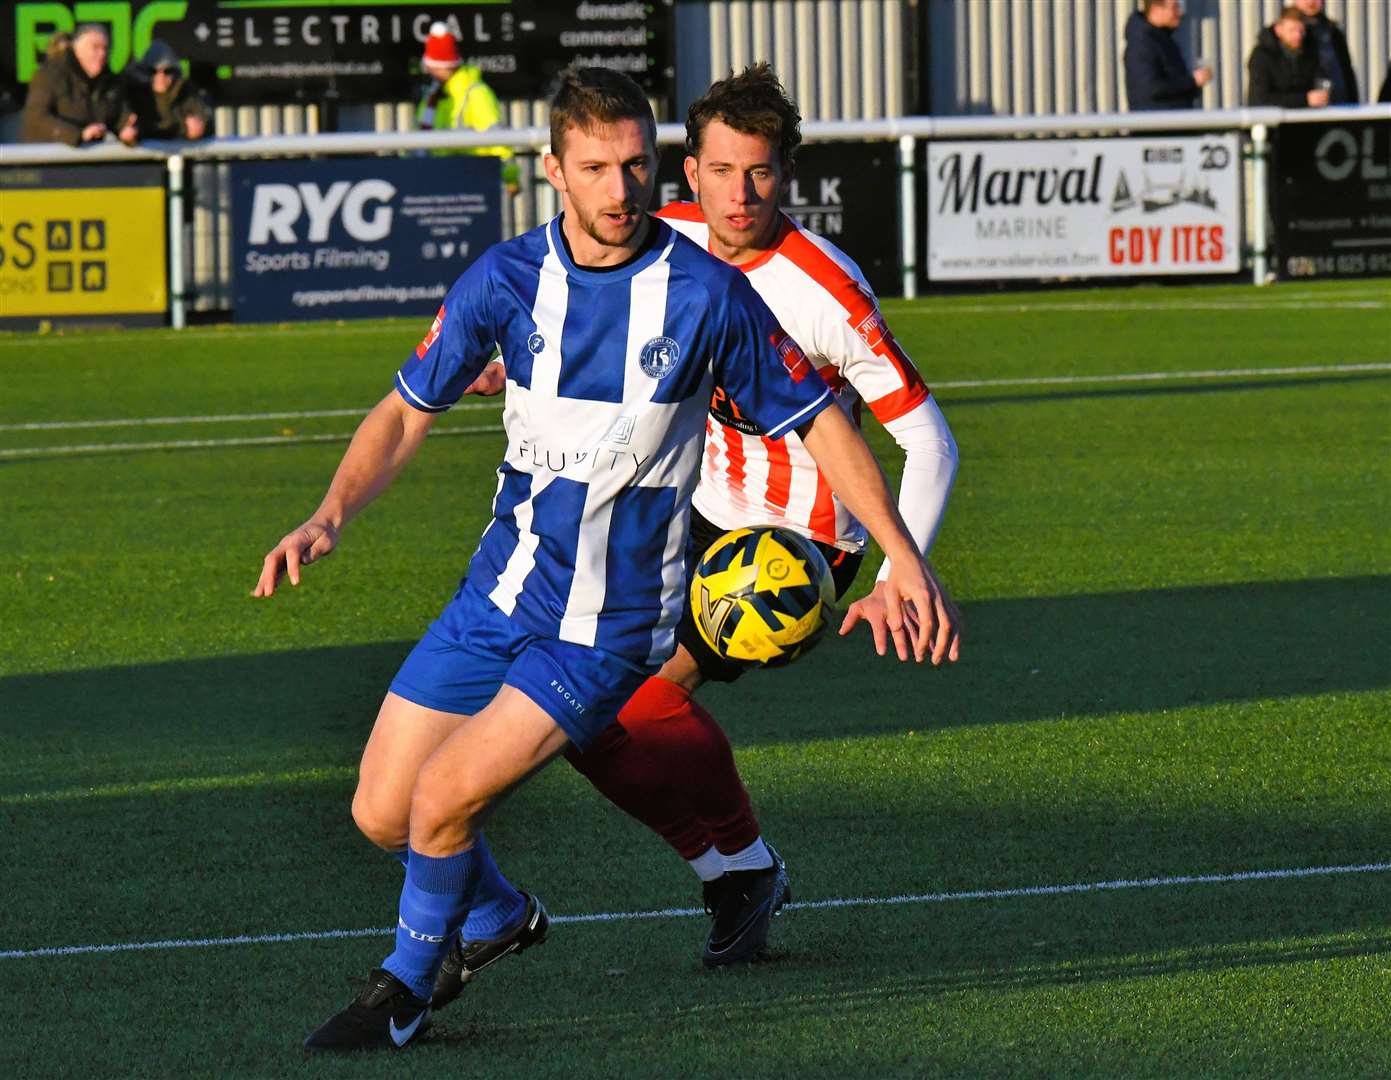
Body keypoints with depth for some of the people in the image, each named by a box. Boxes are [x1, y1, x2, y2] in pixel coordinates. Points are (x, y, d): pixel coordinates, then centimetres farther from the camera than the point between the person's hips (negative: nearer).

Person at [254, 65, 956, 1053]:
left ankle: (405, 990, 8)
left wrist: (906, 560, -6)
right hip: (500, 595, 4)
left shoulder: (707, 293, -13)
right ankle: (498, 918, 37)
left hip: (612, 628, -4)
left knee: (444, 800, -18)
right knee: (381, 813, 6)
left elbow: (819, 421, -3)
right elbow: (409, 412, 5)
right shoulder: (508, 278, -5)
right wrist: (330, 517, -11)